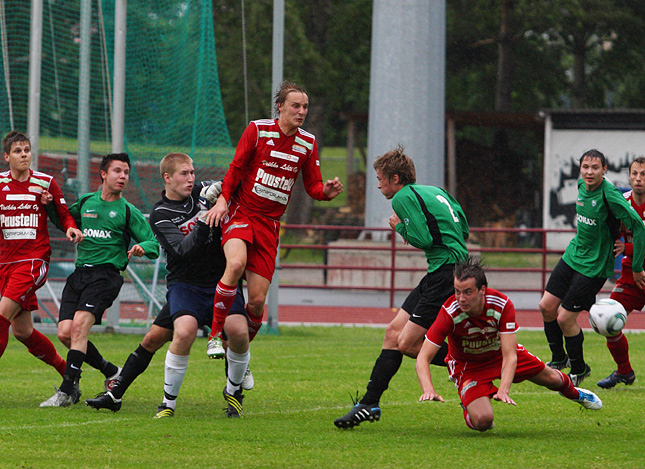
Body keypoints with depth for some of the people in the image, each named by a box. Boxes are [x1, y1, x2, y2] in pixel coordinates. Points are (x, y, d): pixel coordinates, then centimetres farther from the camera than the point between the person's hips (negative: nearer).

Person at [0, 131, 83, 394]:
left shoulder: (45, 182, 1)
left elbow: (64, 214, 10)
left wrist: (71, 228, -11)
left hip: (34, 259, -4)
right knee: (21, 331, 5)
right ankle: (65, 370, 22)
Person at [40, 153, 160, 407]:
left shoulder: (128, 211, 5)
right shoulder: (85, 202, 16)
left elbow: (154, 244, 4)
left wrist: (142, 248, -20)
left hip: (106, 274, -5)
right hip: (79, 272, 5)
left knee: (79, 325, -22)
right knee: (65, 333, -6)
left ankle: (67, 390, -22)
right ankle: (111, 372, 14)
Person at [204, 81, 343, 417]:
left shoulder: (307, 143, 6)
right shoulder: (257, 130, -4)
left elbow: (312, 186, 9)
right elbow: (236, 168, 0)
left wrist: (327, 191, -13)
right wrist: (223, 199, -13)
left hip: (270, 223, 3)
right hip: (240, 213, -3)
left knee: (257, 301, -3)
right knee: (236, 263, -36)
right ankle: (216, 334, -24)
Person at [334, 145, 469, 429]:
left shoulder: (404, 197, -8)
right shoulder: (435, 191, 19)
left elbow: (423, 240, -18)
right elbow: (464, 230, 21)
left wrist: (401, 227, 1)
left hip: (446, 274, -10)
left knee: (407, 343, -12)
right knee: (394, 332, 9)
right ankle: (369, 404, 10)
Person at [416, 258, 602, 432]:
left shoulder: (502, 305, -31)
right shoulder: (449, 313, -34)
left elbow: (509, 356, -33)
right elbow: (423, 358, -33)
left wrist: (503, 390, -49)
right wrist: (428, 390, -51)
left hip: (499, 352, 3)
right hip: (468, 365, -3)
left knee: (550, 378, 18)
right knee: (483, 421, -25)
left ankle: (573, 392, 57)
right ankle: (469, 406, 13)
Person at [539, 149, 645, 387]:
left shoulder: (610, 196, -23)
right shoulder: (582, 188, 2)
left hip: (593, 267, -8)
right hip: (572, 255, 8)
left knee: (565, 318, -6)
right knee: (547, 307, 7)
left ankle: (579, 369, 16)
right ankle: (559, 358, 29)